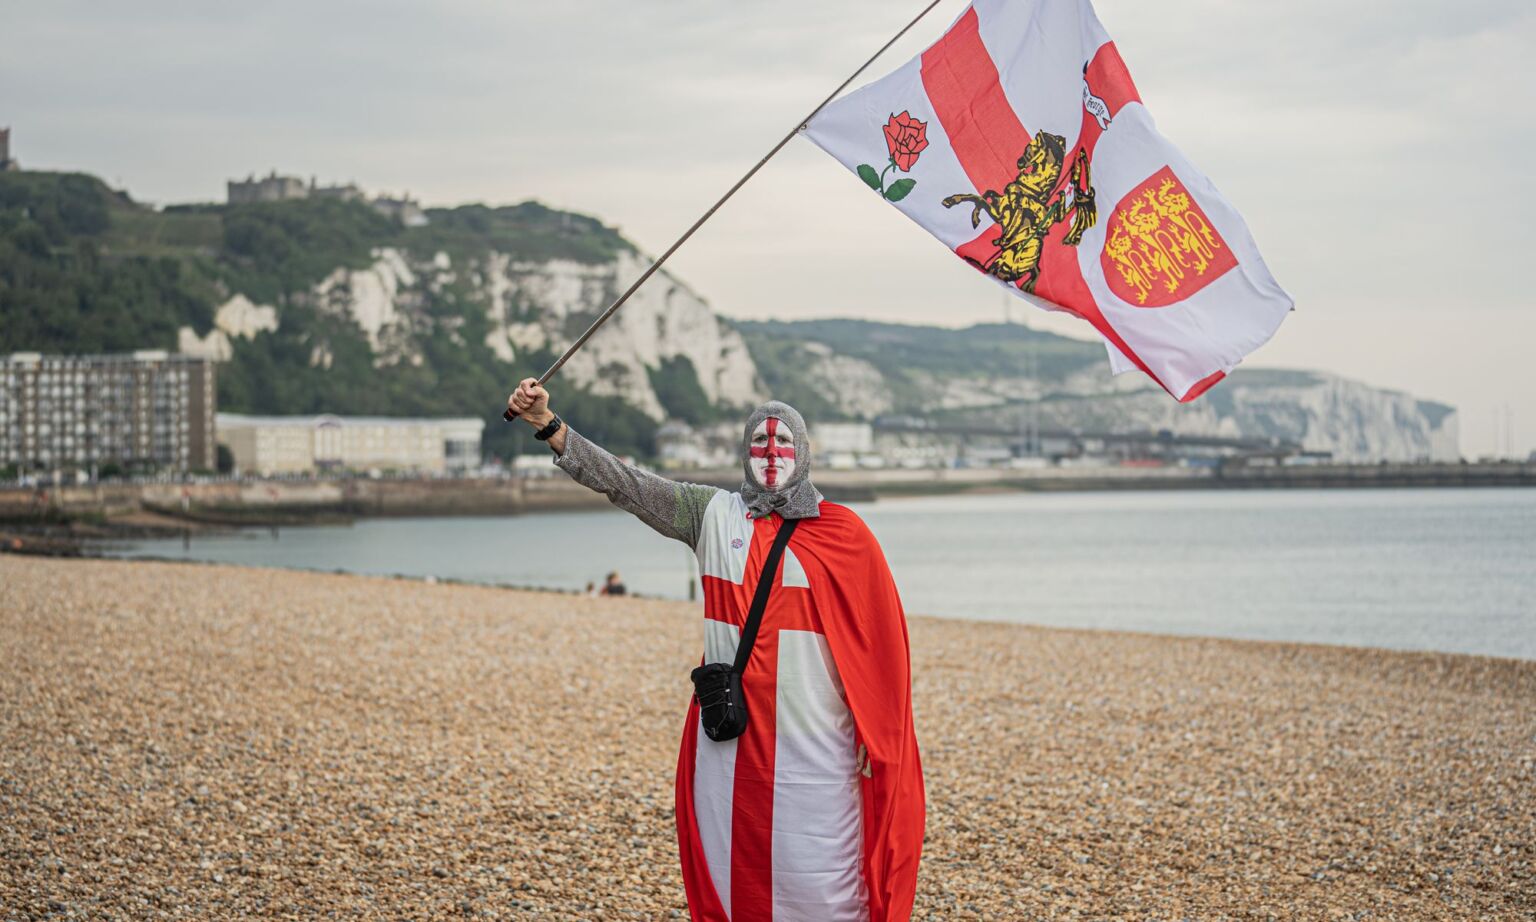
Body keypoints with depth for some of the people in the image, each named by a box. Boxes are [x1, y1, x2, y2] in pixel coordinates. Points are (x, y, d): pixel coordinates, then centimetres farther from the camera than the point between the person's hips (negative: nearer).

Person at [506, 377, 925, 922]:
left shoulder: (843, 533, 1)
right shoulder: (712, 514, 7)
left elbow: (877, 638, 2)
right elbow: (625, 484, 1)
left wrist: (877, 737, -1)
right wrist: (549, 425, -10)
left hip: (813, 742, -2)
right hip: (729, 735, 2)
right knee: (733, 873, 7)